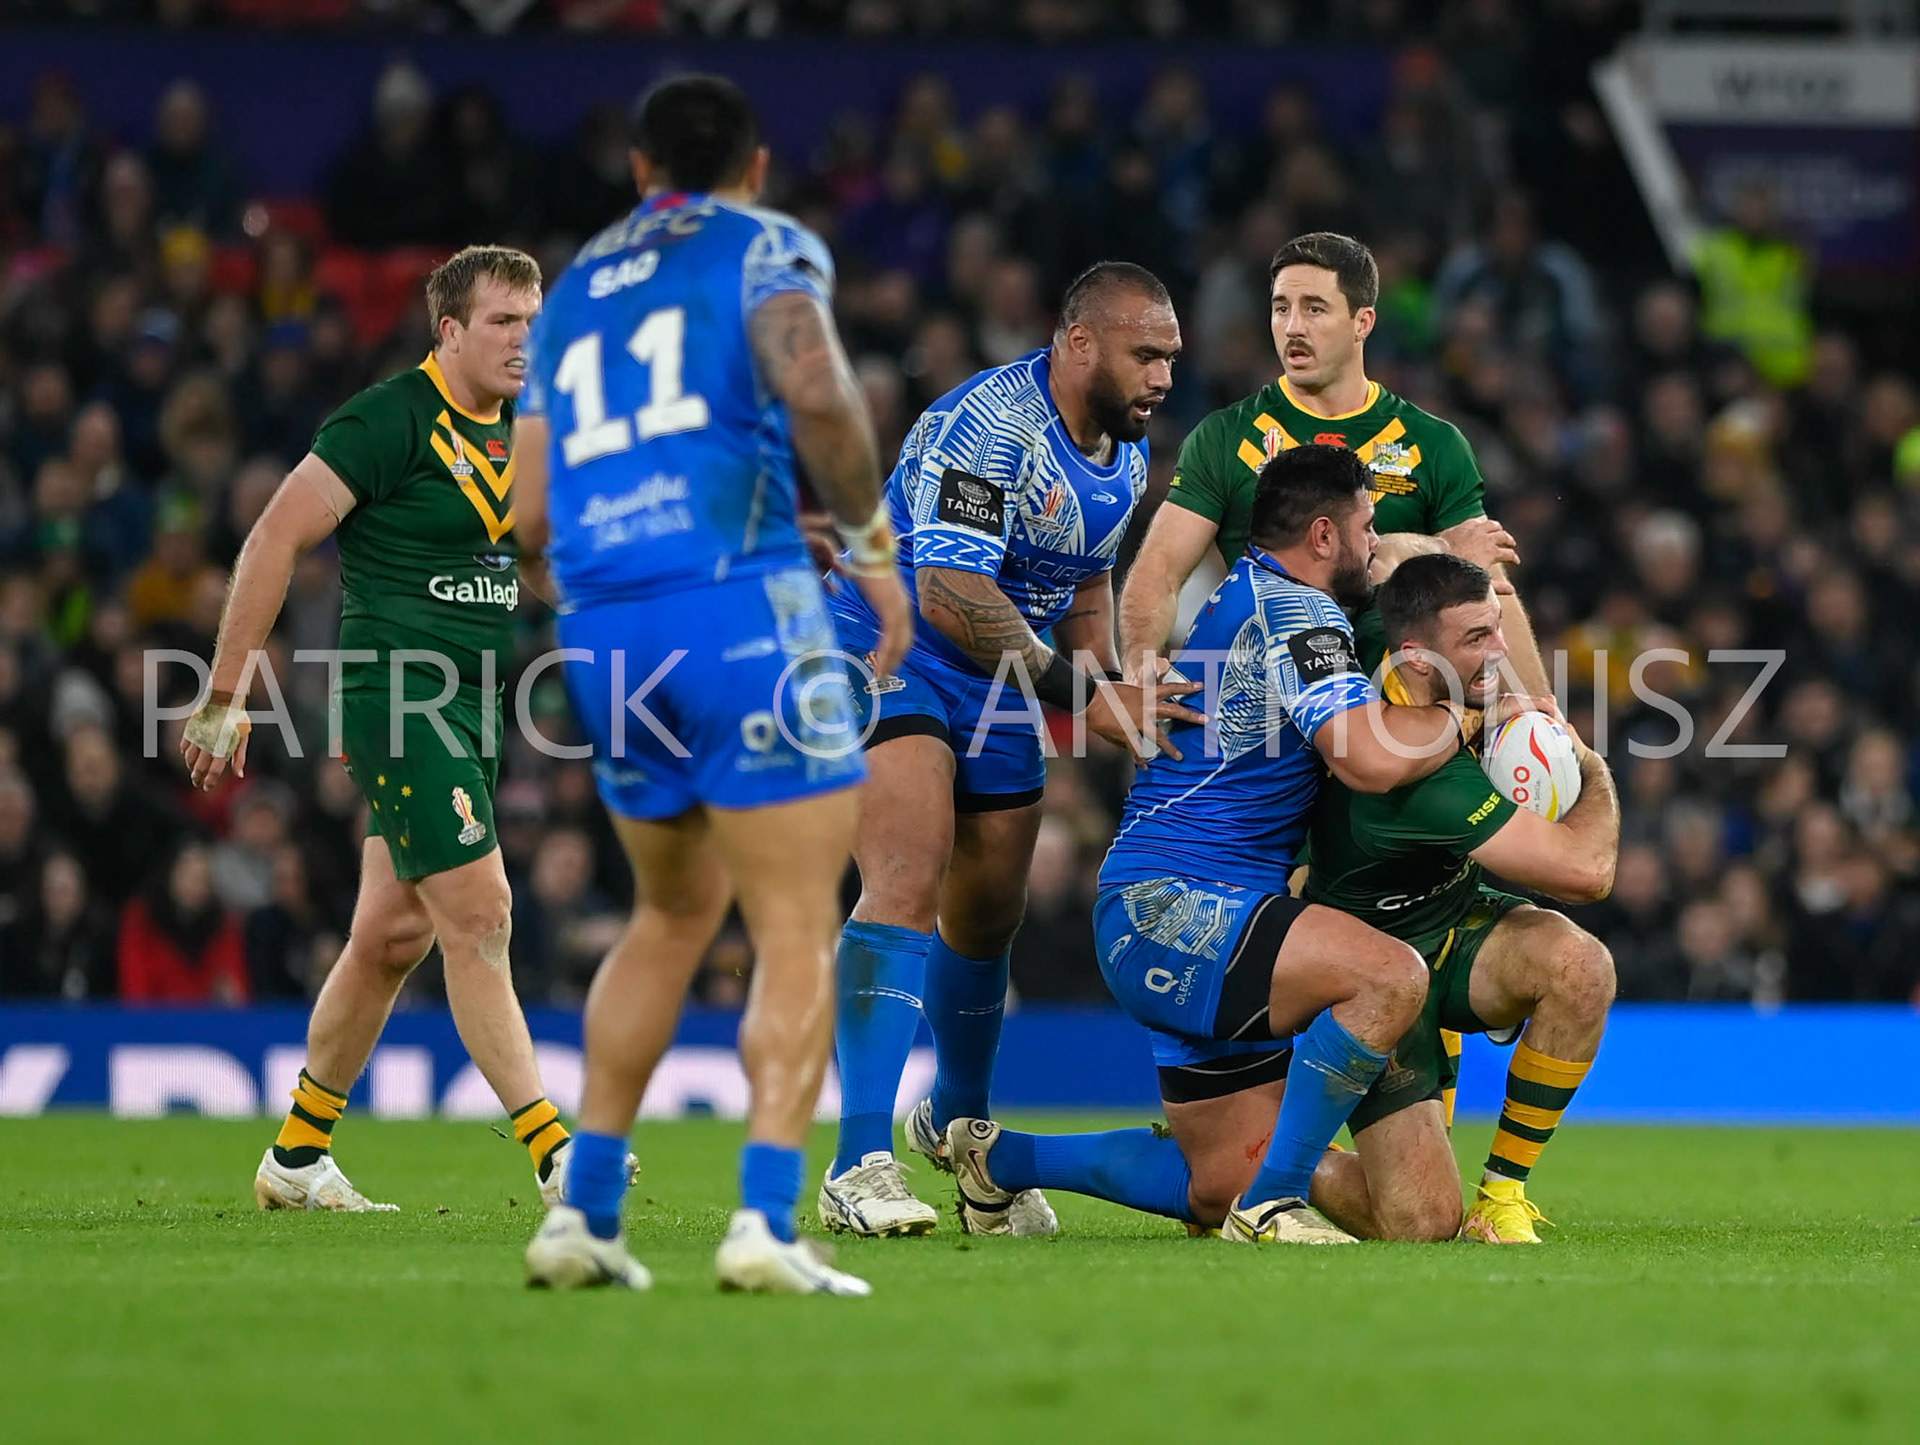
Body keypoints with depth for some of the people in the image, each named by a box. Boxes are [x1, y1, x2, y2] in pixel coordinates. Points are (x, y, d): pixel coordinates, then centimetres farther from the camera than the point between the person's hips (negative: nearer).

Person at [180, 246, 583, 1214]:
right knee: (479, 913, -12)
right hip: (396, 691, -8)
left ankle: (296, 1158, 22)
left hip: (468, 700, 9)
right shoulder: (391, 420, -13)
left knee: (394, 934, 11)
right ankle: (554, 1159, -12)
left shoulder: (513, 429, 13)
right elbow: (276, 538, -13)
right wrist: (226, 695, -13)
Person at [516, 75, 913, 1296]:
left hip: (604, 636, 6)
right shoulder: (766, 247, 6)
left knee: (675, 914, 21)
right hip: (741, 602, -6)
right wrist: (873, 540, -2)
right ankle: (766, 1219, -17)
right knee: (798, 929, -4)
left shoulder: (573, 291, 23)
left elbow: (535, 518, 21)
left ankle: (583, 1211, 15)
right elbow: (814, 391, -14)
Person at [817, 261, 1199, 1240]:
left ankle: (956, 1120, 41)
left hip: (999, 689, 8)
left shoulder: (1127, 452, 5)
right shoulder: (985, 427, -26)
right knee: (909, 882, -25)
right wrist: (1083, 694, -32)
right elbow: (951, 597, -32)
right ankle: (860, 1167, -31)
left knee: (987, 915, 15)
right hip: (888, 660, -8)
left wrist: (1118, 695, 6)